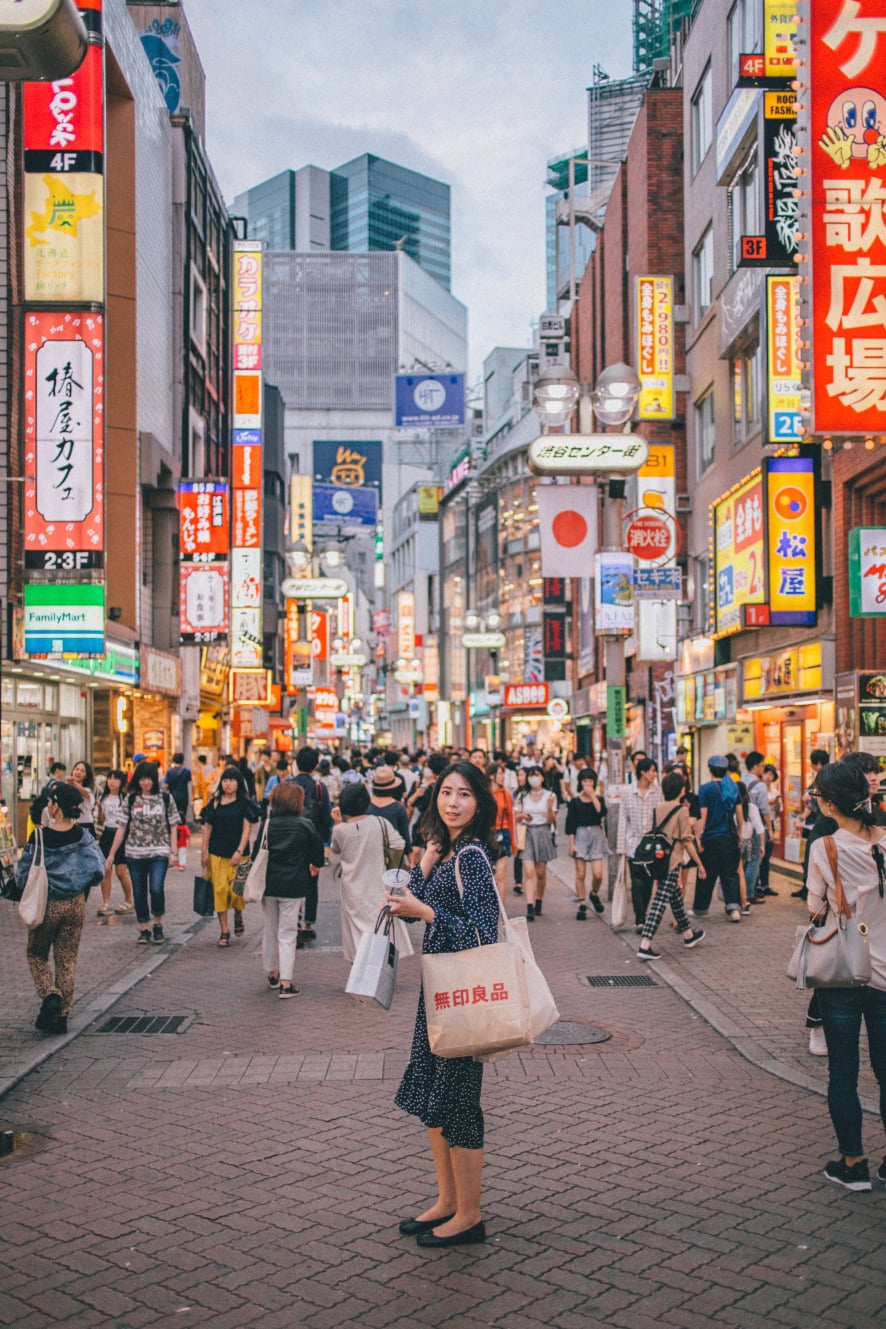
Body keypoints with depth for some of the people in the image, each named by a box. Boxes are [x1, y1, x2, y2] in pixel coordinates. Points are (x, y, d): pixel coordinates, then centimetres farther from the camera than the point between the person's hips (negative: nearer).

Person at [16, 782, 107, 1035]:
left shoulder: (40, 837, -16)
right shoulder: (82, 835, -7)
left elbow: (24, 874, -8)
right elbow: (98, 869, -6)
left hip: (47, 905, -3)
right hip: (75, 905, 3)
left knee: (36, 955, 17)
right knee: (67, 960, 12)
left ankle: (50, 995, -6)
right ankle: (61, 1015, 13)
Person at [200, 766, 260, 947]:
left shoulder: (245, 803, 0)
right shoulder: (215, 802, 6)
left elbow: (247, 828, -5)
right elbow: (207, 827, 8)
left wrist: (239, 851, -13)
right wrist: (204, 852, 4)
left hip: (238, 854, -2)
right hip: (217, 853, 2)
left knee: (236, 889, -6)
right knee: (219, 890, -2)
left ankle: (238, 917, 27)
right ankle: (224, 931, 7)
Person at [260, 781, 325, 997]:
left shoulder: (267, 825, -3)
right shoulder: (305, 825, -9)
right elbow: (317, 851, 2)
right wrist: (315, 867, 24)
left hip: (268, 884, 2)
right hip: (293, 886, -2)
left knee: (269, 931, 17)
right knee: (287, 935, 1)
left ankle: (272, 974, 31)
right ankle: (286, 983, -4)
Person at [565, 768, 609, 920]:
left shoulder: (599, 798, 6)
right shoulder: (575, 801, 4)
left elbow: (602, 813, -14)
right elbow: (571, 823, 2)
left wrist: (593, 795, -11)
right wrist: (571, 843, -4)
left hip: (596, 835, 0)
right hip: (580, 835, 0)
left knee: (598, 874, -8)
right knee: (580, 874, -1)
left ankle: (594, 894, 23)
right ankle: (582, 905, 10)